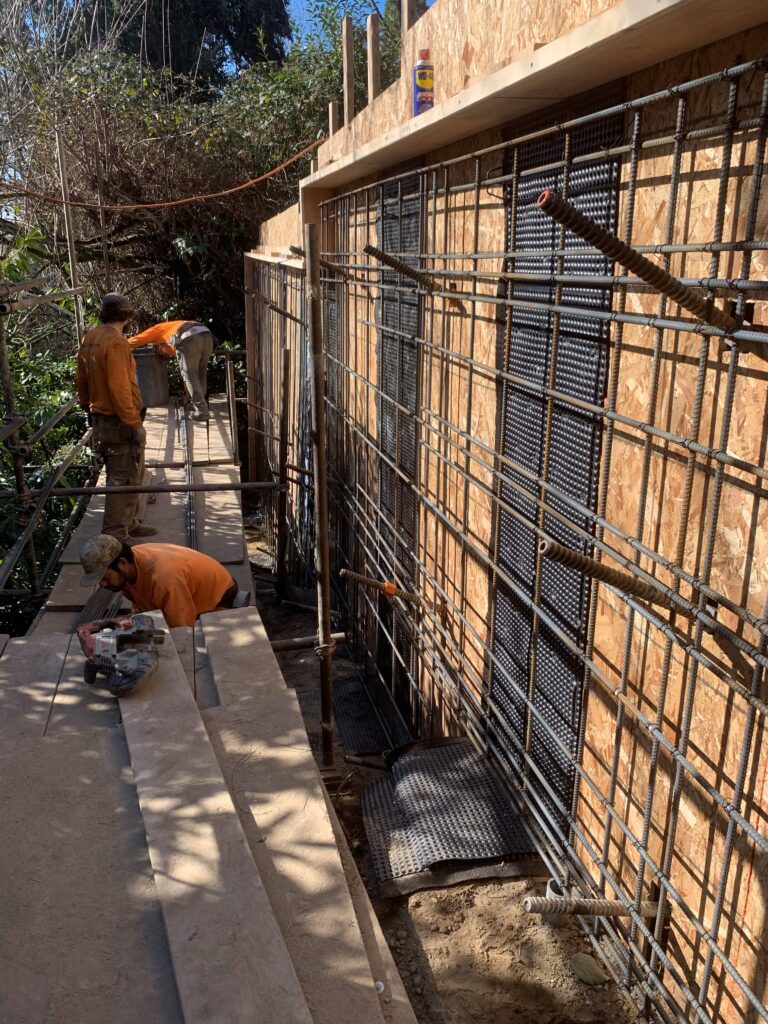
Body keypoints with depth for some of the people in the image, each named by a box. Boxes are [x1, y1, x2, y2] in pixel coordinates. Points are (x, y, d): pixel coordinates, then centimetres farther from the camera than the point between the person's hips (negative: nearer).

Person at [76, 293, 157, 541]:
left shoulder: (89, 339, 9)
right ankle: (114, 536, 3)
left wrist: (90, 410, 26)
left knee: (131, 475, 20)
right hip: (119, 424, -9)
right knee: (124, 480, -2)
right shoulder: (116, 343, -19)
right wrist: (134, 424, -20)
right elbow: (120, 389, -24)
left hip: (100, 418, 9)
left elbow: (82, 381, 16)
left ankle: (130, 524, 31)